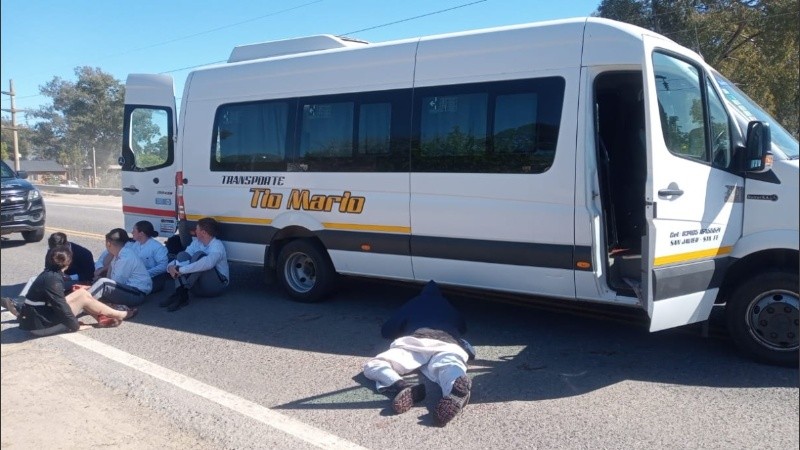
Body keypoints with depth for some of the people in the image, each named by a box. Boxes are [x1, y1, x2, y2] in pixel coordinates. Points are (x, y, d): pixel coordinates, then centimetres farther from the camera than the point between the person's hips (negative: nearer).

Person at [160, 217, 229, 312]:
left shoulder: (217, 246, -16)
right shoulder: (196, 242, 9)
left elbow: (207, 264, -35)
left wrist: (180, 269, -35)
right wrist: (170, 267, -21)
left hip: (216, 285, -7)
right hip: (199, 286, 7)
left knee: (199, 255, -27)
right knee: (182, 255, -12)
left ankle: (182, 295, -33)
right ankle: (180, 292, -30)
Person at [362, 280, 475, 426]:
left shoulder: (412, 304, 37)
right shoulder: (447, 305, 42)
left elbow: (386, 331, 40)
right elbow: (463, 328, 56)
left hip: (415, 341, -1)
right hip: (448, 342, 2)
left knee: (372, 366, -2)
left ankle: (401, 387, -37)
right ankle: (457, 389, -70)